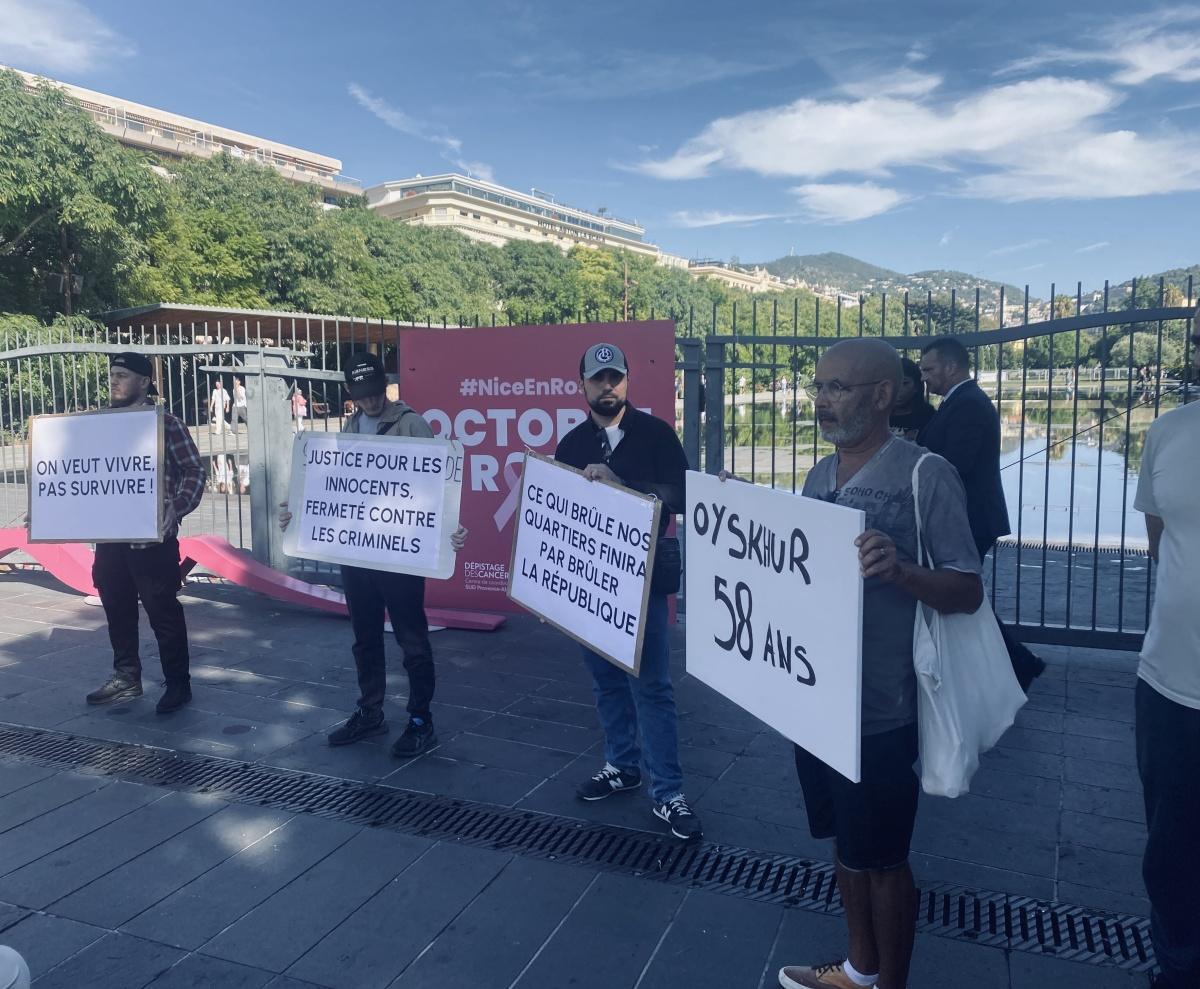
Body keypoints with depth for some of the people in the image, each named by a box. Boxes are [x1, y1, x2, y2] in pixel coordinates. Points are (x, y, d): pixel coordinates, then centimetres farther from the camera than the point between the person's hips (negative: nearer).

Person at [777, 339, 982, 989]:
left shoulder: (926, 476, -13)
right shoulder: (820, 477, 7)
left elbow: (968, 591, -15)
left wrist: (900, 570, -35)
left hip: (880, 708, -6)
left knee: (882, 856, 10)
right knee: (844, 840, 21)